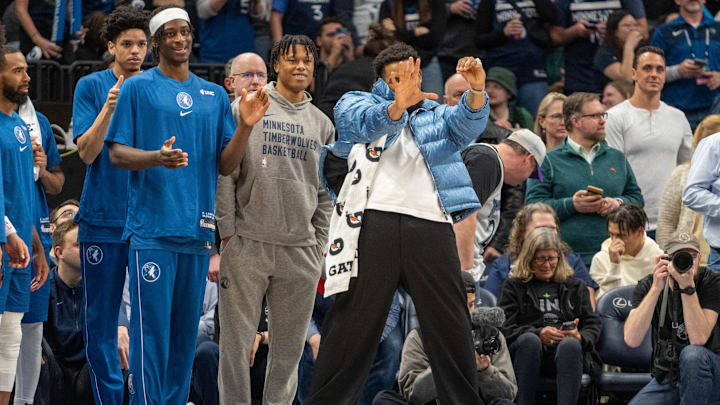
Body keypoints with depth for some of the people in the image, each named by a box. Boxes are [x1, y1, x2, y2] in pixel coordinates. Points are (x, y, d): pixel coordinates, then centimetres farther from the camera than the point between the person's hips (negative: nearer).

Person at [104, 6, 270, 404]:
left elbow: (225, 164, 12)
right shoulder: (137, 88, 1)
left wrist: (245, 126, -6)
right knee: (151, 331, -9)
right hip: (152, 230, -5)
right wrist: (158, 157, -22)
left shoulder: (215, 95, 15)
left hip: (197, 231, 5)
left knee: (185, 331, 8)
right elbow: (117, 154, -3)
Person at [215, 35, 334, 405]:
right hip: (248, 245, -3)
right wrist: (228, 229, -7)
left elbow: (325, 193, 16)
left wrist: (320, 244, 9)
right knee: (237, 340, -2)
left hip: (301, 250, 4)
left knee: (289, 347, 6)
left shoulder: (322, 124, 14)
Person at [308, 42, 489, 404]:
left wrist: (476, 90, -18)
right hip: (372, 220, -2)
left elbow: (465, 126, 3)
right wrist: (398, 104, -26)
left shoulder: (437, 114, 26)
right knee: (353, 322, -5)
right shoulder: (354, 103, 19)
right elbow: (366, 124, -5)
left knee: (450, 324, 2)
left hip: (430, 222, 3)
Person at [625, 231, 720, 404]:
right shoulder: (647, 286, -6)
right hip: (666, 380, 2)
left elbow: (698, 340, -25)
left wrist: (687, 287, -31)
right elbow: (632, 340, -22)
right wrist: (656, 288, -27)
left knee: (692, 354, -35)